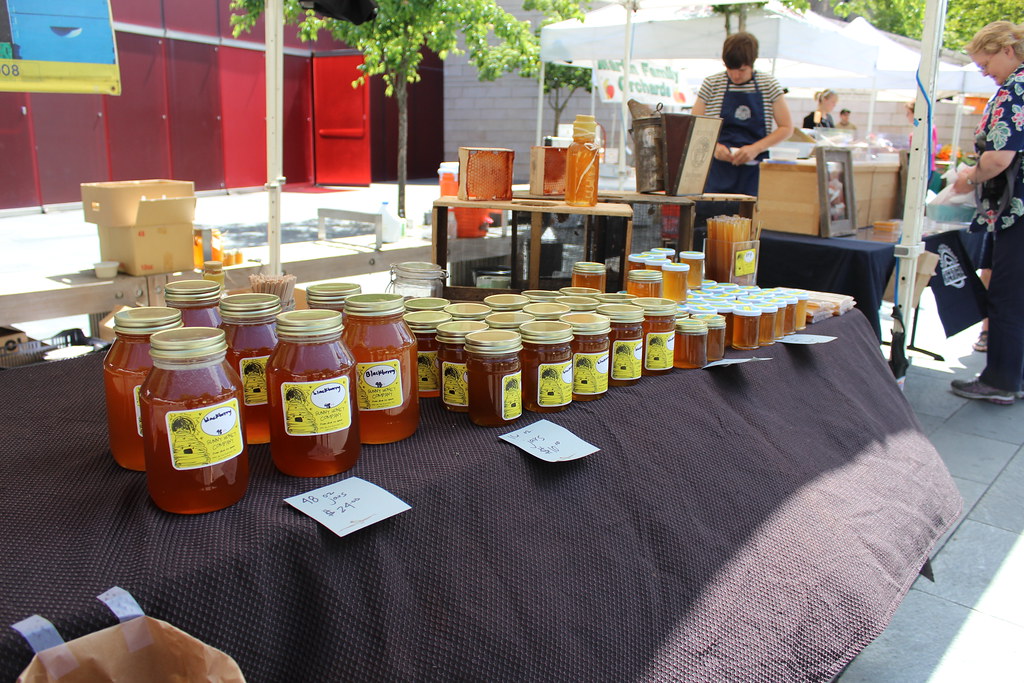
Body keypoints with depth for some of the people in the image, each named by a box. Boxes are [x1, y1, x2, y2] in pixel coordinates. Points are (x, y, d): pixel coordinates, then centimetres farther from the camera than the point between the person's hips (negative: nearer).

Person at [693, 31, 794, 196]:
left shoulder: (769, 85, 5)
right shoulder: (711, 84, 5)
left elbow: (787, 128, 5)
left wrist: (756, 148, -10)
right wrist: (714, 146, -13)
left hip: (754, 170, 0)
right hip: (718, 169, 0)